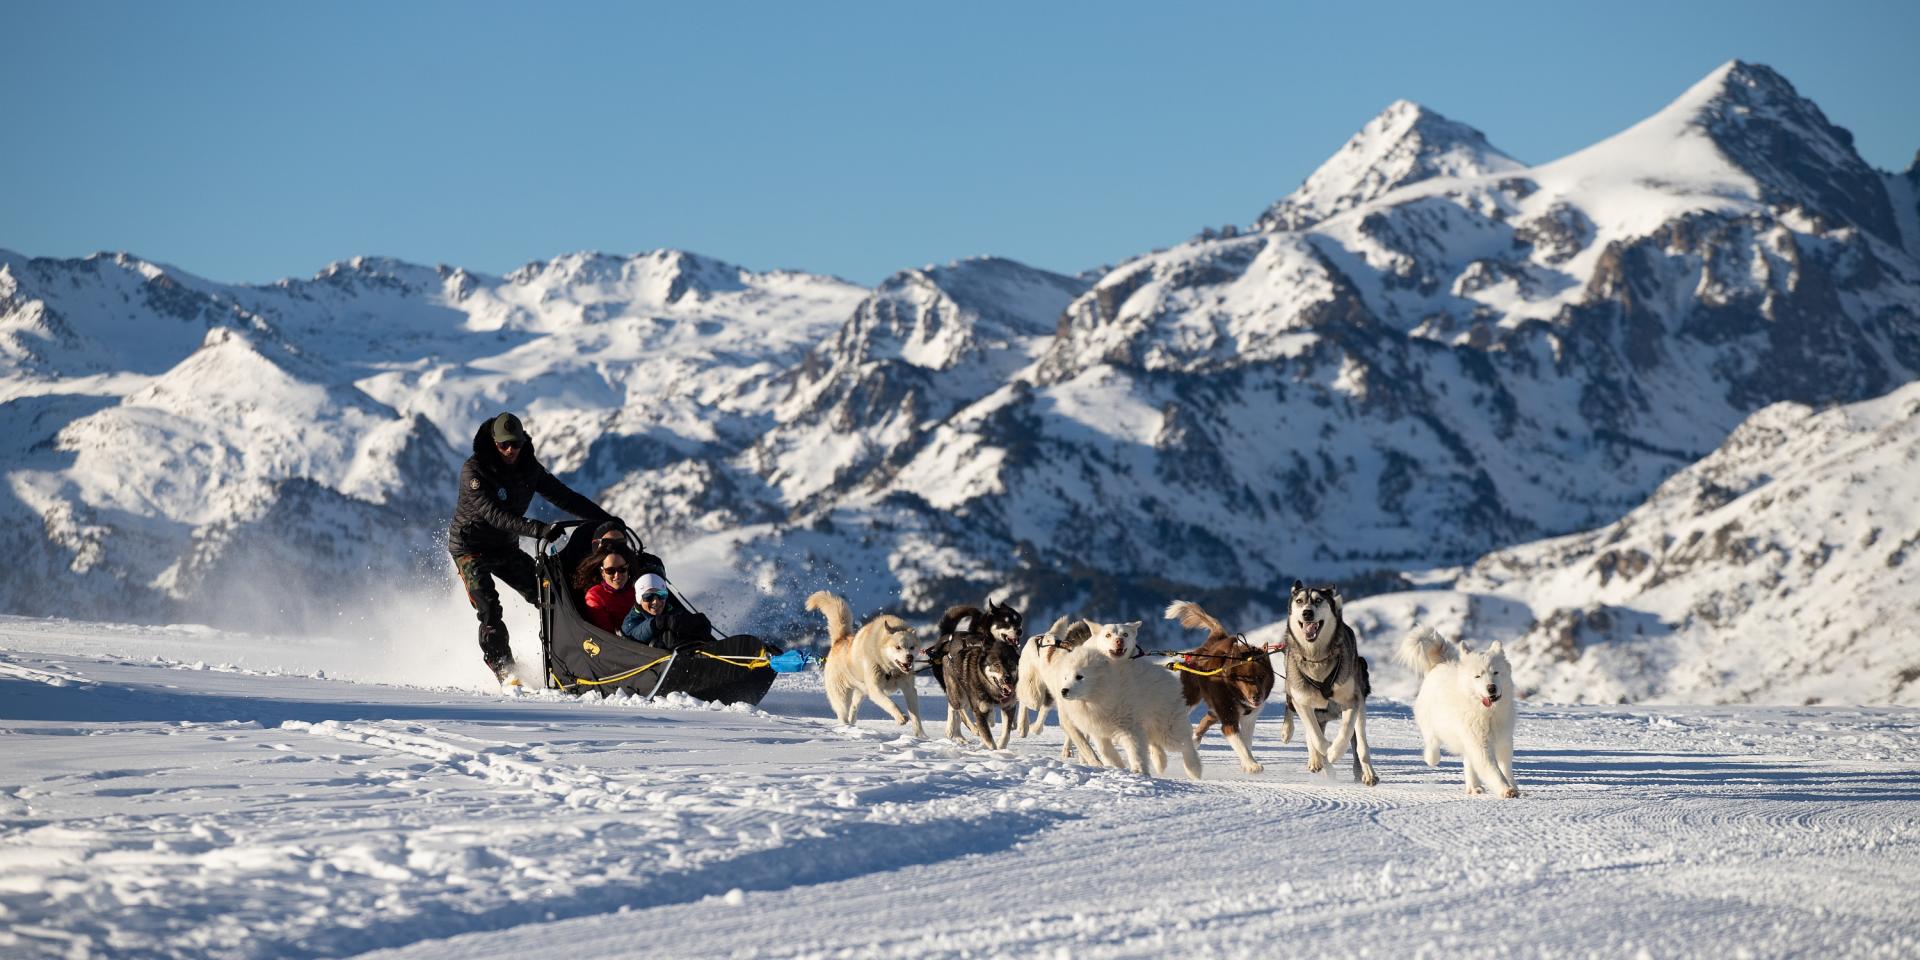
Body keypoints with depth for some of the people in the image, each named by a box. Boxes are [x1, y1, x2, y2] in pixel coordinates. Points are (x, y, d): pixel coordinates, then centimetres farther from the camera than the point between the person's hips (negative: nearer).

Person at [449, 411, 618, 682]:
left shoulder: (528, 467, -3)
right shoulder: (474, 471, -22)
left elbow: (563, 496, 3)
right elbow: (494, 514, -33)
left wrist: (604, 518, -2)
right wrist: (537, 530, -44)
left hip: (505, 547, 6)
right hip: (470, 547, -6)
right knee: (489, 610, -19)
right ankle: (504, 671, -17)